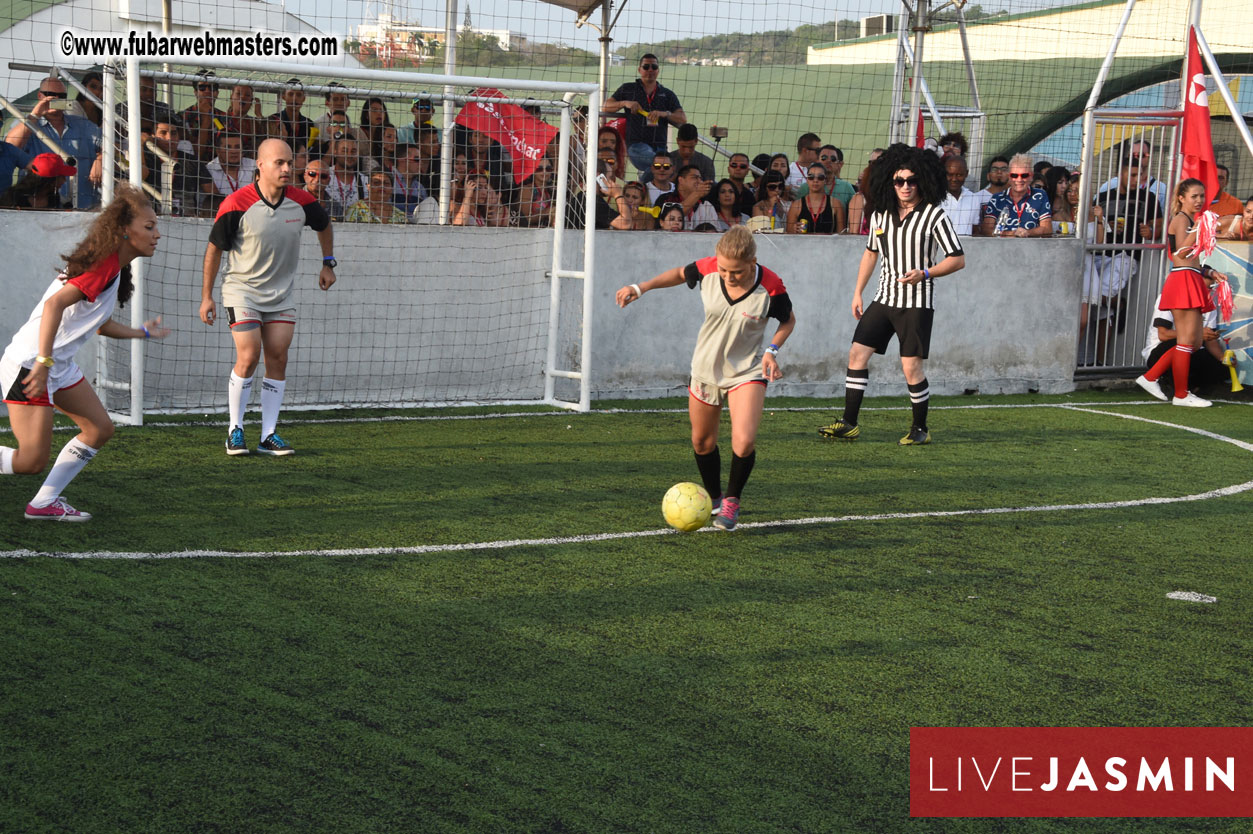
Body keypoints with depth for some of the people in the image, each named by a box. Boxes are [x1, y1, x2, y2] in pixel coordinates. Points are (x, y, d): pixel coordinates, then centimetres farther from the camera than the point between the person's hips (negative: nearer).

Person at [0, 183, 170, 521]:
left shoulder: (115, 267, 11)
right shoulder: (104, 265, -19)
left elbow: (98, 322, 24)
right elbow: (55, 303, -30)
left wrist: (142, 332, 37)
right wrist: (43, 363, -34)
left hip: (59, 365, 10)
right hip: (30, 363, -10)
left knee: (99, 428, 11)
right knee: (31, 462, -11)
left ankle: (44, 503, 15)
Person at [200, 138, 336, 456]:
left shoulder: (301, 201, -6)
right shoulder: (236, 205, -17)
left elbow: (324, 226, 17)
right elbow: (214, 248, -6)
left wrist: (328, 263, 14)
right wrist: (206, 296, -5)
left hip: (281, 295, 4)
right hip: (242, 290, -4)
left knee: (278, 359, -1)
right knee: (248, 357, -14)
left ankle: (269, 435, 5)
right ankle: (235, 431, 2)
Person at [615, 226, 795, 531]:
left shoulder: (770, 287, -24)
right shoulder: (707, 270, -18)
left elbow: (788, 320, -3)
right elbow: (680, 274, 6)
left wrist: (772, 350, -17)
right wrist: (641, 287, -2)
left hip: (747, 371, -3)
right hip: (706, 368, 3)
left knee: (744, 442, -20)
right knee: (702, 442, 14)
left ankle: (732, 500, 8)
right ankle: (714, 499, 41)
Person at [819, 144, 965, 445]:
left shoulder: (934, 215, -8)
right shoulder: (881, 214, 7)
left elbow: (958, 259, -6)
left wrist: (925, 274, -20)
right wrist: (858, 292, 18)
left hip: (916, 302, -5)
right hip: (884, 298, 5)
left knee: (911, 367, -7)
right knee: (857, 353, -2)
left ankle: (920, 429, 10)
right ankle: (849, 423, 3)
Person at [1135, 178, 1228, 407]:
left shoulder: (1191, 221, 22)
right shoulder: (1181, 219, -6)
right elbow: (1182, 251, -21)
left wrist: (1210, 273, 18)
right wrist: (1199, 227, -26)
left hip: (1193, 283, 10)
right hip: (1182, 281, -10)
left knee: (1195, 342, 10)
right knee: (1187, 341, -6)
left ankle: (1150, 377, 14)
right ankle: (1181, 395, 0)